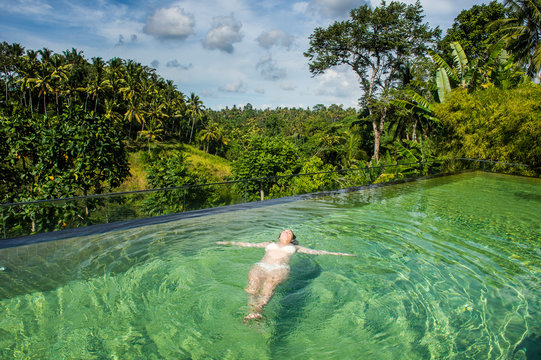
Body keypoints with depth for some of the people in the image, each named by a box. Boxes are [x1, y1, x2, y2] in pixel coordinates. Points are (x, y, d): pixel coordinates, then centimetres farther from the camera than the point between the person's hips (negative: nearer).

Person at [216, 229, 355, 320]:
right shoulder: (269, 244, 36)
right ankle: (253, 309, -54)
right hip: (261, 267, 3)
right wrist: (230, 243, 36)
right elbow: (249, 244, 36)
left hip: (280, 269, -2)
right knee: (253, 286, -32)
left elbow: (315, 251, 27)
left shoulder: (295, 247, 32)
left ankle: (258, 310, -60)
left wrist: (337, 253, 22)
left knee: (268, 286, -37)